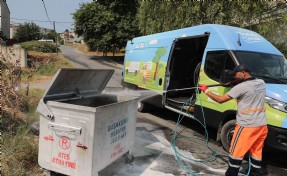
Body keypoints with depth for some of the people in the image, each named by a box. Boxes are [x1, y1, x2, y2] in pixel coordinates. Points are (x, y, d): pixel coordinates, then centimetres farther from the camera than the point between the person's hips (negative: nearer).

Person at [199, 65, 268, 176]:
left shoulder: (241, 87, -16)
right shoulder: (261, 83, 4)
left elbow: (220, 99, -12)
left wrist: (206, 91, 0)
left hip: (247, 126, -7)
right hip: (262, 125, 7)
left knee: (236, 152, 5)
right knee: (256, 152, 17)